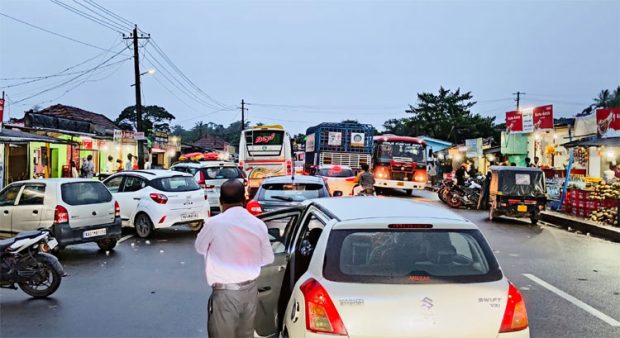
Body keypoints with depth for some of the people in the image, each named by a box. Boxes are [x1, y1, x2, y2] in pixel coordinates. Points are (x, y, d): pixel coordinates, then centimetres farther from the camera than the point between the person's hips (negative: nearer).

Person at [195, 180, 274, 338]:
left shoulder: (214, 223, -15)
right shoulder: (258, 224, -5)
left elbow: (199, 248, 4)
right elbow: (268, 258, 8)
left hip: (225, 292, -4)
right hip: (250, 289, 4)